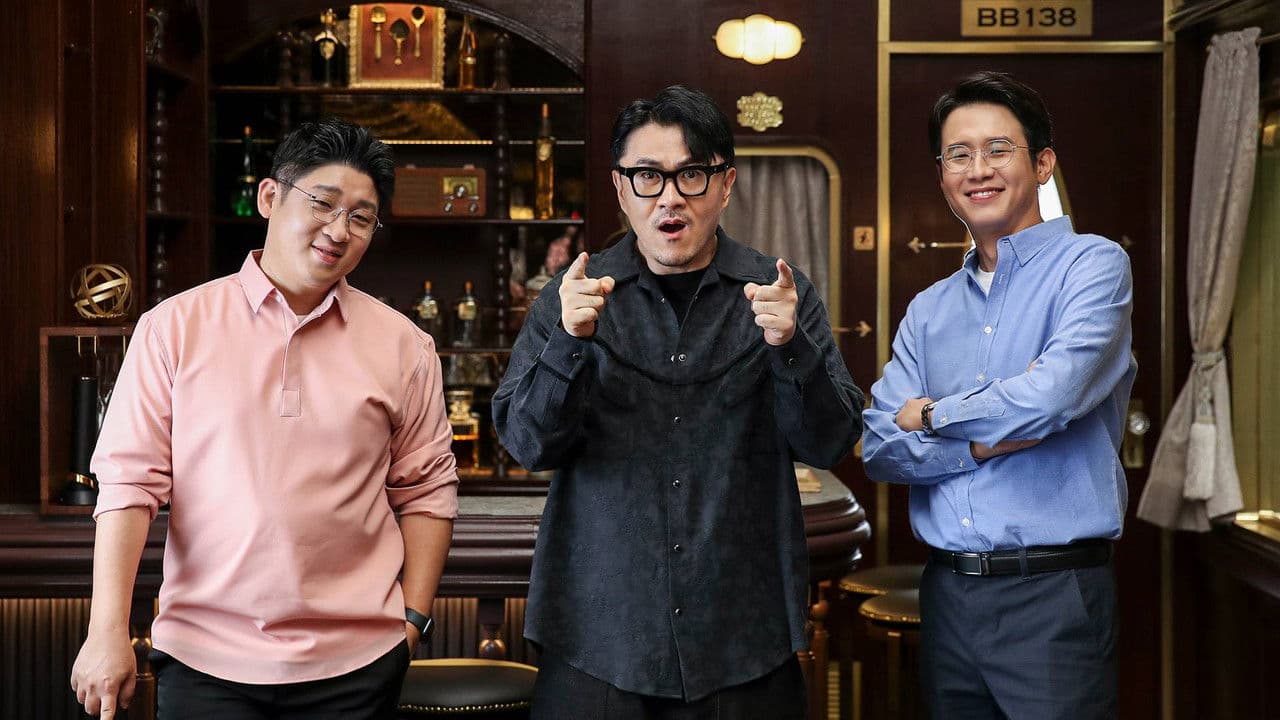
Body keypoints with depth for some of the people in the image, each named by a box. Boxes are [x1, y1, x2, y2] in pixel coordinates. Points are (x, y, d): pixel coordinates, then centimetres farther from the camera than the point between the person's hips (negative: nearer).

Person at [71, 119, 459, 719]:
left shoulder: (403, 346, 4)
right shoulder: (174, 327, 0)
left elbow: (425, 490, 7)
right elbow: (130, 478, -3)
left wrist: (413, 618, 1)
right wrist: (109, 630, -8)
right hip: (202, 659, -1)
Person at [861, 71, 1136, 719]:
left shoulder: (1092, 265, -5)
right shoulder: (928, 310, 12)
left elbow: (1052, 395, -21)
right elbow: (878, 448, 3)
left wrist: (932, 414, -5)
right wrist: (981, 441, -13)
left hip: (1052, 593, -5)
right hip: (946, 591, 5)